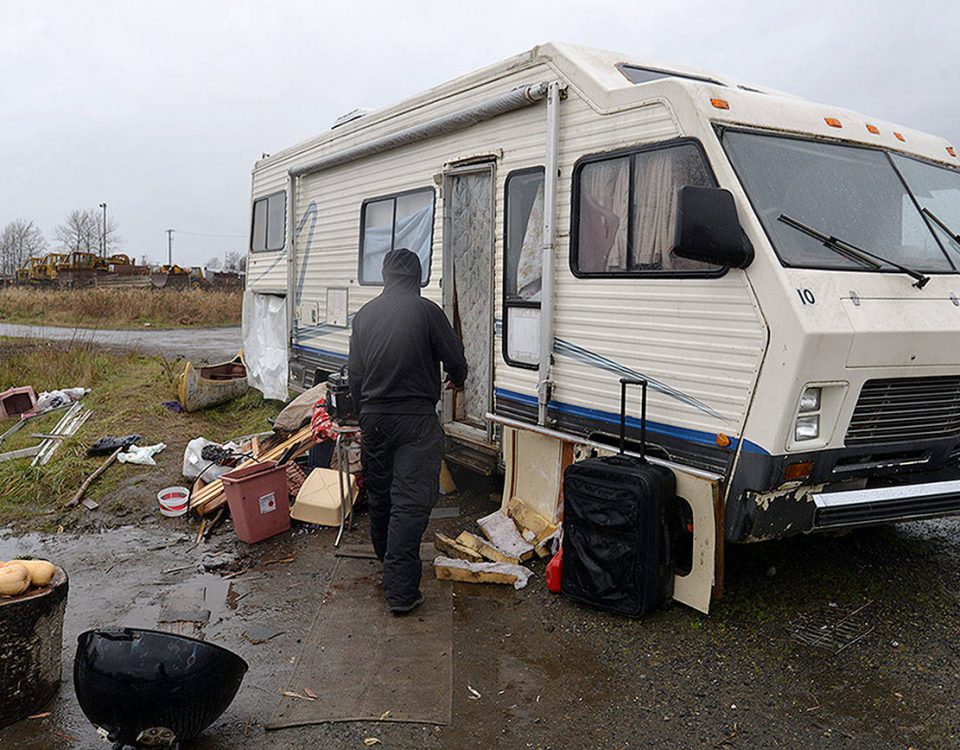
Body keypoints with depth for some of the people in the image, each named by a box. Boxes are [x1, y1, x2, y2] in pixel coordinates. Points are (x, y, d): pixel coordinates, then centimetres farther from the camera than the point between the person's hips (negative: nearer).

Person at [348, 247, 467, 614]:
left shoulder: (364, 314, 8)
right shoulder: (426, 310, -10)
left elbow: (354, 374, 14)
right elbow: (455, 359, -3)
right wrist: (457, 379, 21)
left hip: (373, 418, 6)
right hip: (415, 420, -5)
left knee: (379, 497, 19)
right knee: (410, 503, -5)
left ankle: (388, 565, 37)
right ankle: (400, 589, -7)